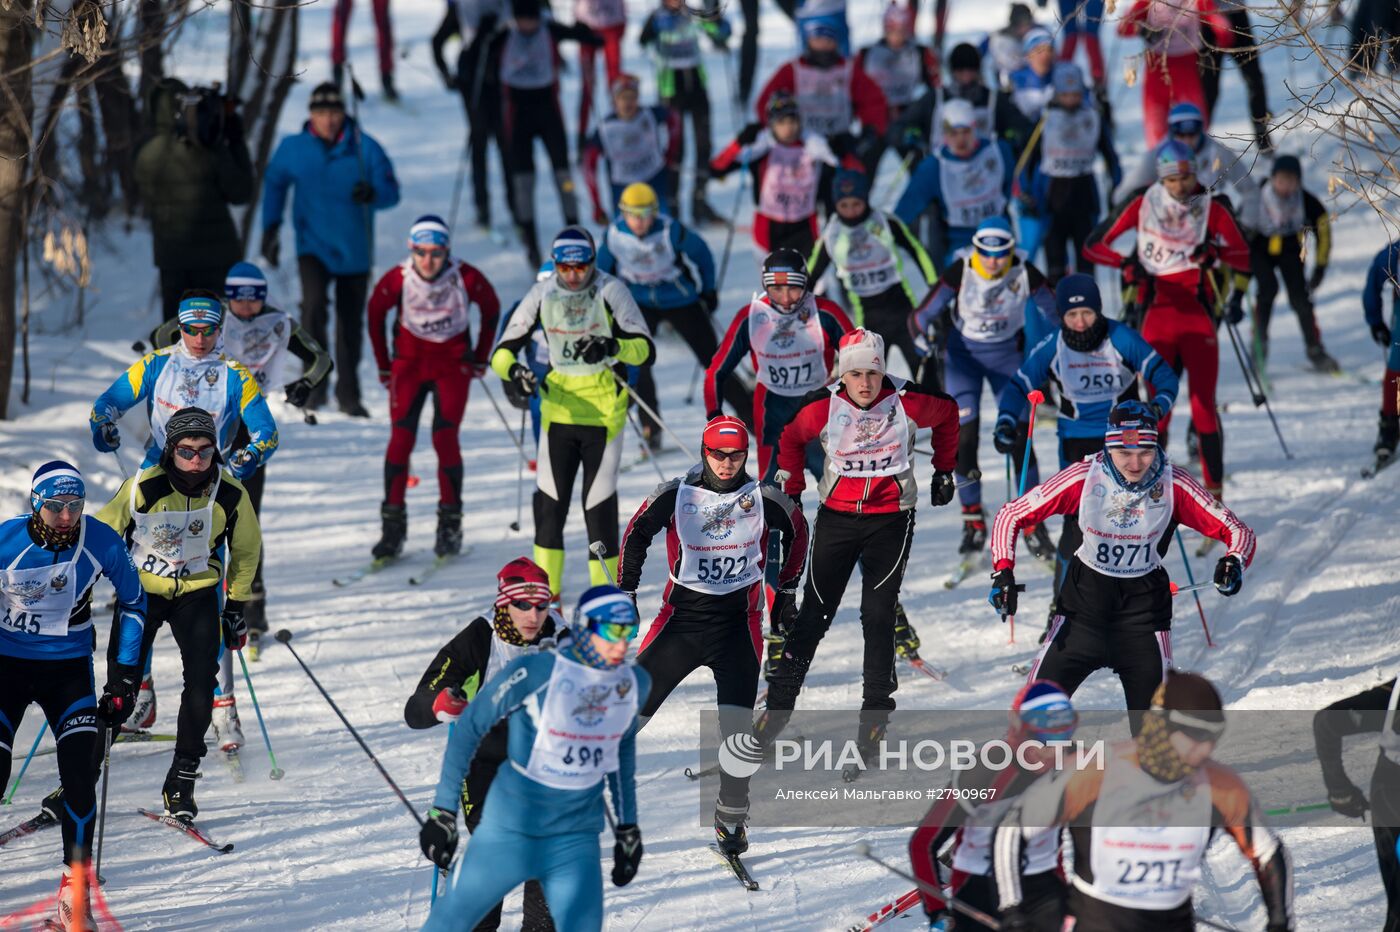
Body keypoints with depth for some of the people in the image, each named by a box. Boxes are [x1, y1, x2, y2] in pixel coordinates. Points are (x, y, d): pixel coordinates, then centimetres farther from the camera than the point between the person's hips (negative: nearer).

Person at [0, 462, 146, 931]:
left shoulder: (102, 543, -14)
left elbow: (132, 601, 3)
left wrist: (124, 677, 0)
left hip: (68, 667, 1)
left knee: (80, 775, -12)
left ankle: (74, 888, 0)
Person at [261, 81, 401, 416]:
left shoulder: (364, 147, -7)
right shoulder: (293, 149, -3)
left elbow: (391, 191, -6)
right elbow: (274, 184, 15)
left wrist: (372, 193, -29)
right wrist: (271, 227, 10)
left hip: (354, 250, 1)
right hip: (313, 247, -1)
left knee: (350, 322, 10)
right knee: (314, 306, -24)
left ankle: (348, 393, 24)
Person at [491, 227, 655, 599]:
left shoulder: (611, 291, -9)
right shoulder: (542, 295, 0)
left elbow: (646, 350, -13)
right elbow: (502, 351, 1)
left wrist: (613, 347, -33)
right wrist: (513, 370, -22)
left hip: (603, 412, -3)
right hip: (558, 410, 3)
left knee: (599, 505, 0)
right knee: (549, 502, 0)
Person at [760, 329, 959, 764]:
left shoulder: (909, 402, -13)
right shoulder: (822, 407, -12)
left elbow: (947, 414, 9)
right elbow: (791, 438, 9)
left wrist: (944, 470, 16)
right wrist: (790, 491, 10)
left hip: (890, 519, -1)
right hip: (836, 516, 1)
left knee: (878, 618, -6)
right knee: (813, 615, 4)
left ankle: (873, 726, -1)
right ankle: (777, 708, 14)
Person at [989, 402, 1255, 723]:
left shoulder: (1173, 485, -14)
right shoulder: (1084, 477, -15)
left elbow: (1236, 531, -11)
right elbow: (1012, 515, -7)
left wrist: (1233, 563, -33)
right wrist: (1003, 571, -20)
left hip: (1144, 603, 0)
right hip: (1086, 597, 0)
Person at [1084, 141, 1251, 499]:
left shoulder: (1212, 210, 1)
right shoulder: (1145, 206, 3)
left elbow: (1246, 260, -5)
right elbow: (1094, 247, 5)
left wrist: (1216, 252, -25)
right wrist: (1127, 263, -13)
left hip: (1199, 318, -1)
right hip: (1158, 318, 1)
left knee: (1204, 407, -8)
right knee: (1158, 408, -2)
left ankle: (1214, 493, -5)